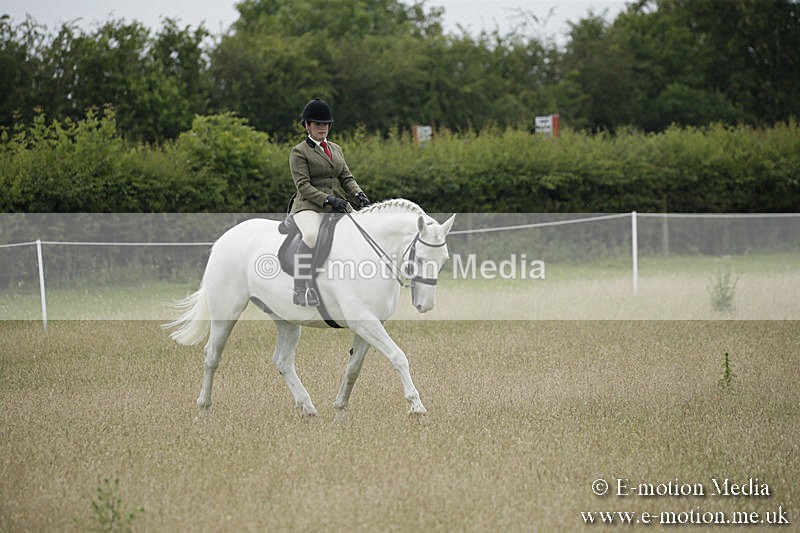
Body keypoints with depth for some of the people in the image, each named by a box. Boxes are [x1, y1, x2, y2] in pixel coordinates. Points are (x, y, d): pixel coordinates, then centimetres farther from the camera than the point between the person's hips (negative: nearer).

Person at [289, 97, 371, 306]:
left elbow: (346, 178, 16)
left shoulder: (336, 149, 21)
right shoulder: (299, 152, -1)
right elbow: (303, 186, -10)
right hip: (309, 206, -7)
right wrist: (328, 200, -22)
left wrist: (359, 195, -5)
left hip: (335, 206, 7)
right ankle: (301, 289, -34)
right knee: (312, 235, -37)